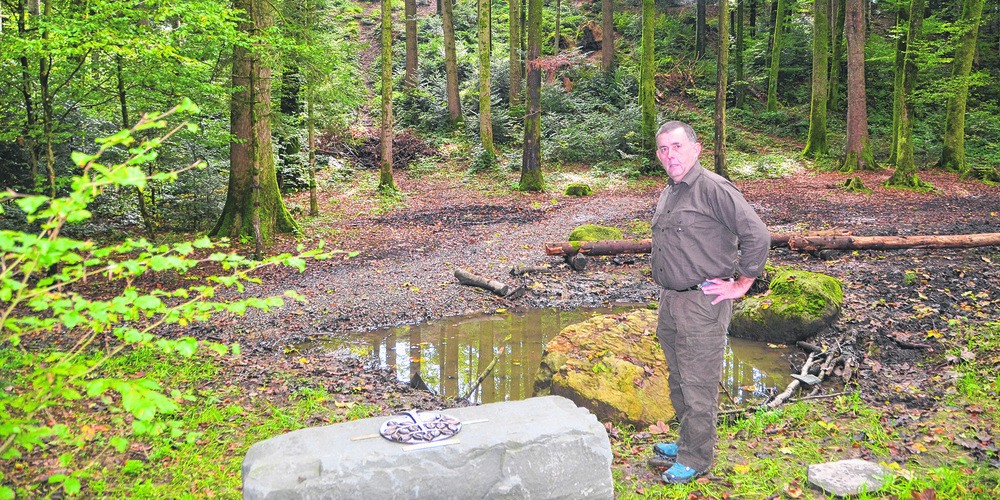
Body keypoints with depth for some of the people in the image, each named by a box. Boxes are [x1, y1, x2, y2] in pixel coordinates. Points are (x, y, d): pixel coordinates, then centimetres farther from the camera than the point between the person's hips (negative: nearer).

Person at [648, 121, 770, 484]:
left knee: (698, 385, 2)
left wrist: (741, 285, -14)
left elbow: (757, 236, -20)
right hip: (670, 300, 9)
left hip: (703, 304, -9)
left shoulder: (714, 189, -15)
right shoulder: (667, 194, 12)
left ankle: (696, 459, 15)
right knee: (679, 380, 20)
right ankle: (687, 442, 37)